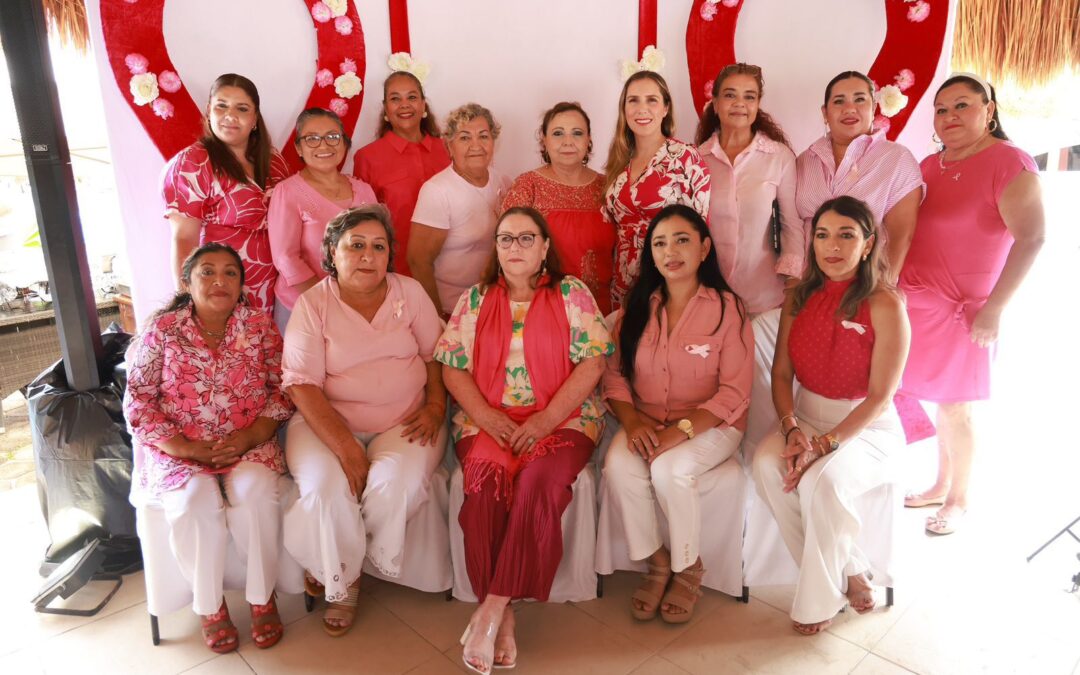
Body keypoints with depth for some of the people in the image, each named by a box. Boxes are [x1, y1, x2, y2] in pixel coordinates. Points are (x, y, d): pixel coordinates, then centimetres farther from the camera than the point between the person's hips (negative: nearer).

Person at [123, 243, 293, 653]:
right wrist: (187, 448, -14)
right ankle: (209, 605, -5)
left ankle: (262, 597, -7)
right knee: (195, 499, -29)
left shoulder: (260, 326, 1)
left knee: (254, 490, -29)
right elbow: (138, 403, -3)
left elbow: (283, 390, 1)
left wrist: (249, 438, -15)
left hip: (249, 443, 1)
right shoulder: (162, 331, -2)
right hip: (179, 449, 0)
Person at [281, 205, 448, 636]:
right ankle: (341, 582, 2)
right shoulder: (312, 304, -3)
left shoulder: (410, 293, 6)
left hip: (404, 422, 2)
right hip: (329, 422, -1)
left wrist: (435, 407, -9)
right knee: (326, 488, -28)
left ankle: (334, 570, 1)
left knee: (395, 482, -27)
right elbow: (303, 385, -11)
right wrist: (344, 445, -22)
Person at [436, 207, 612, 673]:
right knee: (487, 480, -29)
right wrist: (485, 416, -9)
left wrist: (547, 418, -13)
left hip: (562, 419, -1)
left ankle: (492, 608, -22)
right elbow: (453, 367, 8)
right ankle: (504, 616, -19)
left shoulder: (571, 294, 7)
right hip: (488, 420, 2)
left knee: (540, 482, -32)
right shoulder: (475, 299, 14)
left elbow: (592, 361, -2)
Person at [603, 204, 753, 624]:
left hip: (710, 425, -3)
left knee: (670, 469, -32)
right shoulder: (636, 308, 5)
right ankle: (656, 563, -3)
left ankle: (688, 569, -2)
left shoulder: (727, 308, -8)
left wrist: (681, 430, -23)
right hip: (645, 425, 3)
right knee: (618, 466, -27)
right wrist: (631, 420, -16)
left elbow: (734, 393, -12)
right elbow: (614, 374, 3)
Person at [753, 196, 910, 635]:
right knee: (765, 465, -26)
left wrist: (824, 445, -22)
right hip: (806, 417, 5)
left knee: (822, 481, -33)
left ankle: (820, 599, -7)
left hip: (867, 427, -4)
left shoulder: (885, 306, -13)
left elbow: (879, 396, -14)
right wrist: (791, 429, -14)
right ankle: (849, 572, -8)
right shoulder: (799, 298, 3)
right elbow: (782, 373, 3)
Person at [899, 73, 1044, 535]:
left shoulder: (1009, 162, -10)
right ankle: (940, 486, 31)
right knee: (941, 402, 15)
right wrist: (891, 277, 6)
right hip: (917, 302, 5)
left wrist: (993, 308, -19)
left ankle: (959, 501, 22)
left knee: (953, 408, 4)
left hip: (959, 310, -5)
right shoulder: (930, 166, 11)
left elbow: (1031, 238, -17)